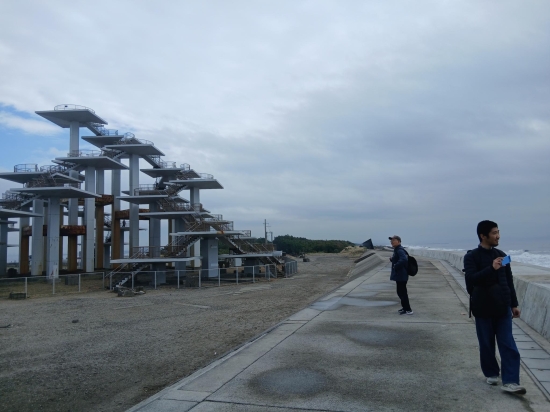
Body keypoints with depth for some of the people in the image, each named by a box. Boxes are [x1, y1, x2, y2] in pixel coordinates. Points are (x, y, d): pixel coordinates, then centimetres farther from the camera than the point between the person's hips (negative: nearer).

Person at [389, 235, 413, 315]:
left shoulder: (400, 250, -18)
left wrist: (396, 266, -25)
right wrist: (392, 259, 7)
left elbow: (404, 259, -34)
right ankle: (405, 307, 30)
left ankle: (408, 310, 1)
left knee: (402, 292, -5)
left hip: (401, 275, -11)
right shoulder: (397, 250, 14)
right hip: (399, 275, 11)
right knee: (401, 292, 19)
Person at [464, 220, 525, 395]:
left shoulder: (501, 255, 9)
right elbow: (470, 279, -21)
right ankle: (491, 374, 26)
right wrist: (491, 268, -32)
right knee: (486, 344, 8)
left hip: (502, 307, 4)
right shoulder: (472, 256, -7)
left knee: (508, 345, -1)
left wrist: (514, 304, 14)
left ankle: (510, 381, 1)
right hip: (483, 308, -4)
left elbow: (509, 281, 15)